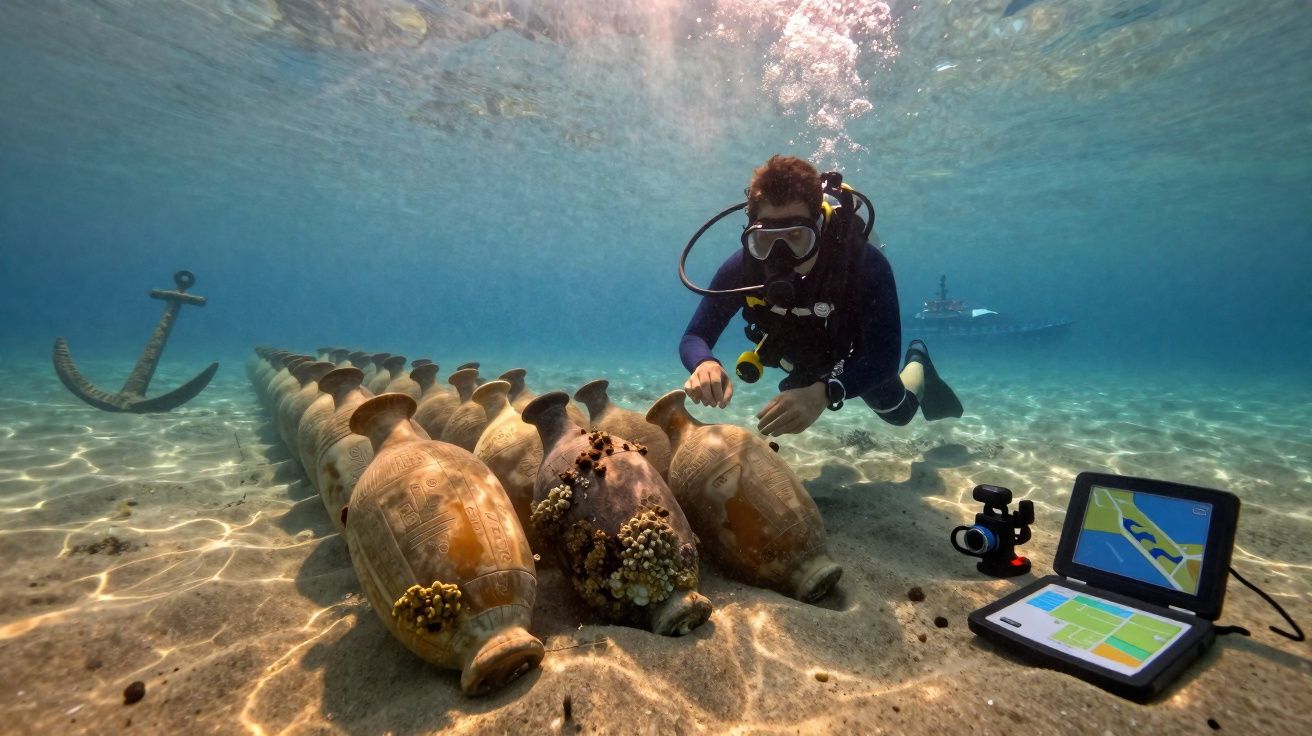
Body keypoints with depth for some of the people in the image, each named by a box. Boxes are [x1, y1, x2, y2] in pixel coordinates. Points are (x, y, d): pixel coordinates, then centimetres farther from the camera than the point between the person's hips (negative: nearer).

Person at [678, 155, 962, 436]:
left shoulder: (865, 264, -41)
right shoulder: (742, 267, -35)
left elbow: (885, 355, -42)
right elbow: (693, 338, -31)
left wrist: (825, 393, -62)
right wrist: (705, 364, -57)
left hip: (854, 353, -2)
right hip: (802, 358, 2)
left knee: (898, 412, 23)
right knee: (796, 412, 31)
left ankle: (917, 363, 52)